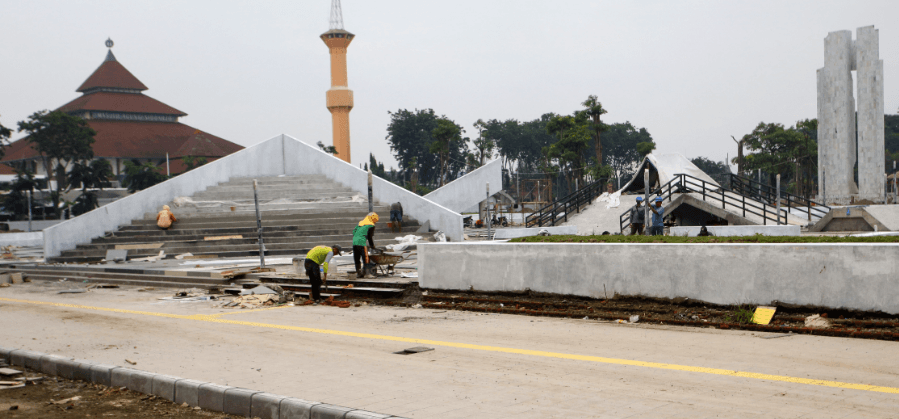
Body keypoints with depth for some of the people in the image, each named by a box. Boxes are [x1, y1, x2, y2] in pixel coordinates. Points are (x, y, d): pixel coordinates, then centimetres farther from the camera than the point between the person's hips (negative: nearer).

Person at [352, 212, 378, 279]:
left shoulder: (360, 223, 21)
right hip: (362, 243, -7)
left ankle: (358, 273, 17)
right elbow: (370, 237, -2)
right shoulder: (371, 225, 1)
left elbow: (354, 231, 22)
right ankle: (363, 272, -11)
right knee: (366, 259, -4)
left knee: (357, 259, 13)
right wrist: (372, 246, 10)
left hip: (354, 242, 7)